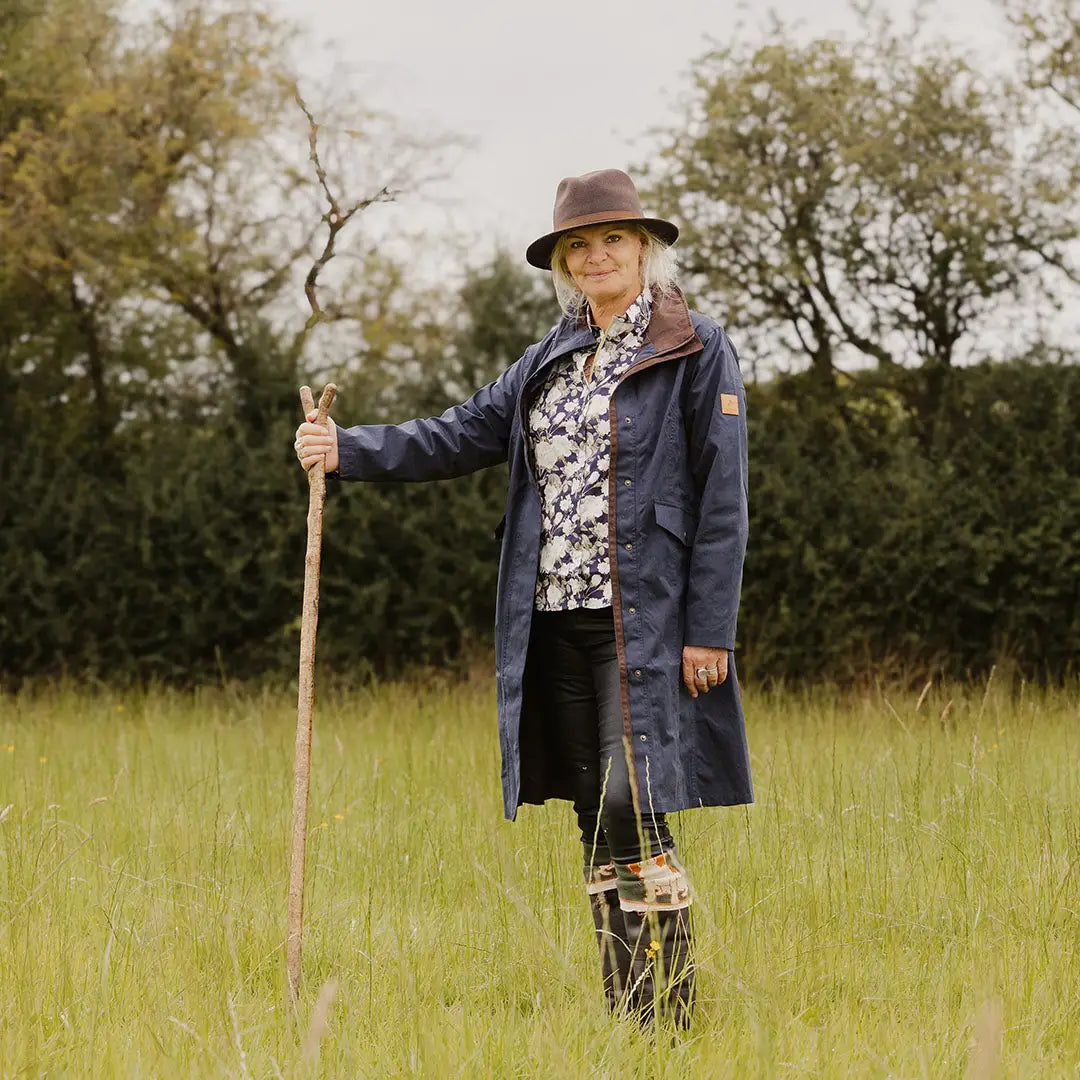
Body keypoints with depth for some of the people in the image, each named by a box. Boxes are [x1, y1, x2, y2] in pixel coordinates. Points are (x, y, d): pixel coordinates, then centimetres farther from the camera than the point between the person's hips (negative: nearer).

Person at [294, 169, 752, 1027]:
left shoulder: (697, 352, -3)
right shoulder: (552, 360, 16)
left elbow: (723, 500, -7)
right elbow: (458, 438, 14)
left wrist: (709, 632, -12)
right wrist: (349, 450, -2)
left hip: (647, 618, -6)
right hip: (557, 619, 6)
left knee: (632, 807, -15)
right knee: (598, 825, 7)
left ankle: (669, 1020, -8)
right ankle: (622, 1020, 13)